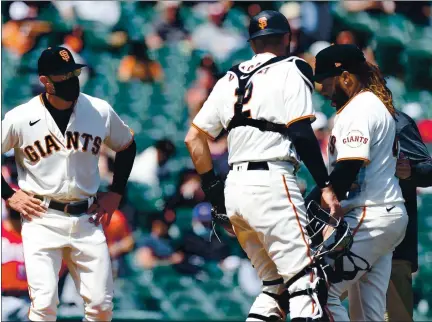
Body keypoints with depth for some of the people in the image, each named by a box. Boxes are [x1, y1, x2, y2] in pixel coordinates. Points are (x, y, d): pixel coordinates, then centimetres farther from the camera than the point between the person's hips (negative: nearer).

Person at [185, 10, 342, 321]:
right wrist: (326, 186, -13)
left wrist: (212, 186, 23)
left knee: (274, 283, 14)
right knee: (305, 281, -11)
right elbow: (302, 134, -11)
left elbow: (193, 138, 18)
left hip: (234, 190, 7)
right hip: (272, 182, -7)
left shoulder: (229, 80, 19)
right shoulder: (290, 72, 1)